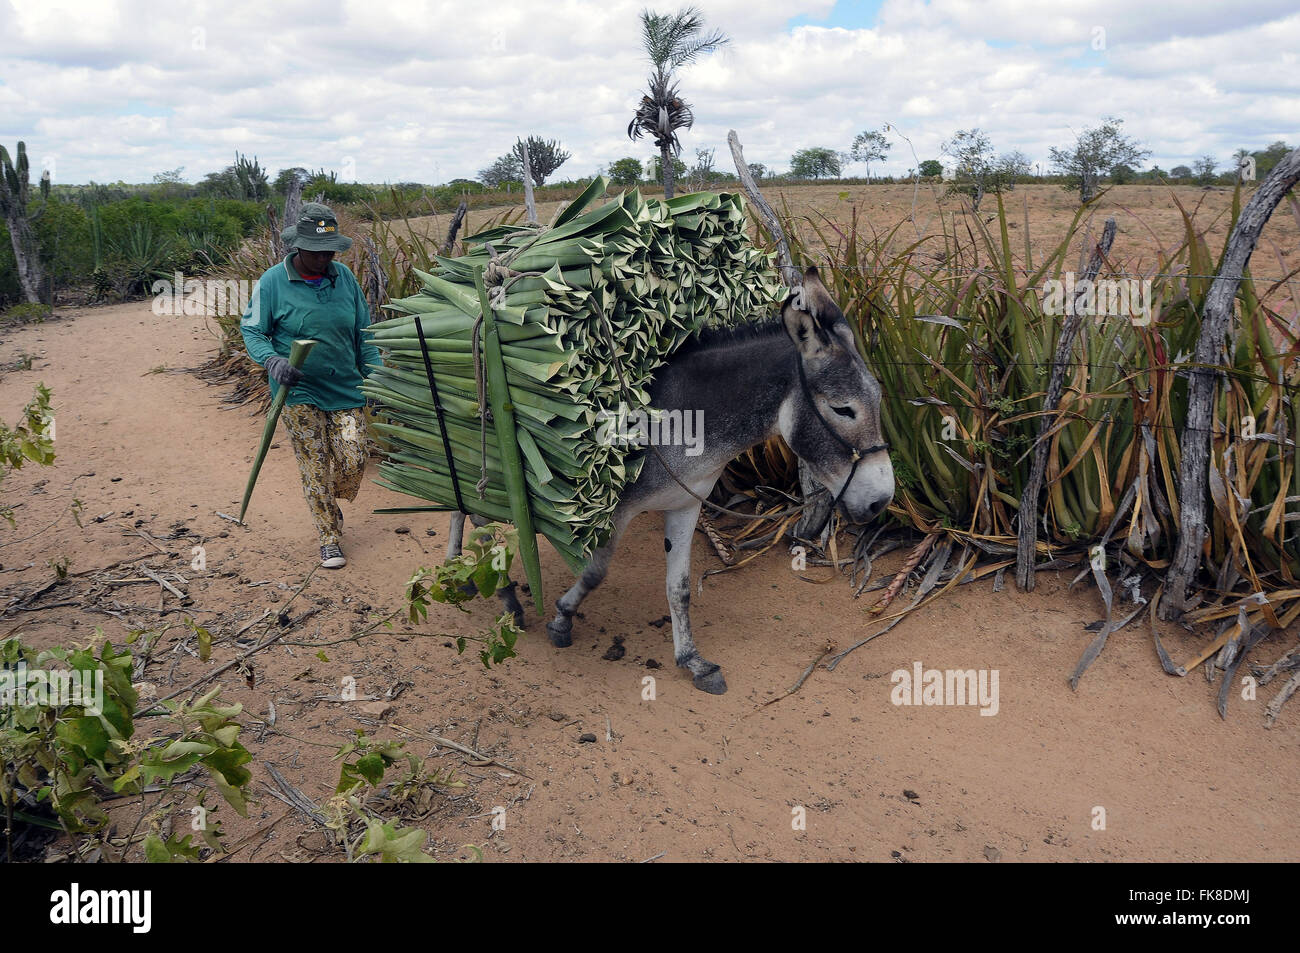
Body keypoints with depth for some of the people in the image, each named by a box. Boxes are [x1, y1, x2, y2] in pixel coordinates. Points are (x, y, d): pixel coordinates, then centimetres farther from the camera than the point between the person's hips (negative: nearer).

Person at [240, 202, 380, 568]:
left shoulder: (344, 276, 4)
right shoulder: (272, 282, -6)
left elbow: (363, 332, 10)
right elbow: (251, 330, 0)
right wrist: (272, 360, -19)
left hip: (345, 389, 3)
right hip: (298, 392, -3)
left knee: (354, 459, -1)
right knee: (315, 468, 0)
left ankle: (331, 505, 32)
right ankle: (329, 539, 12)